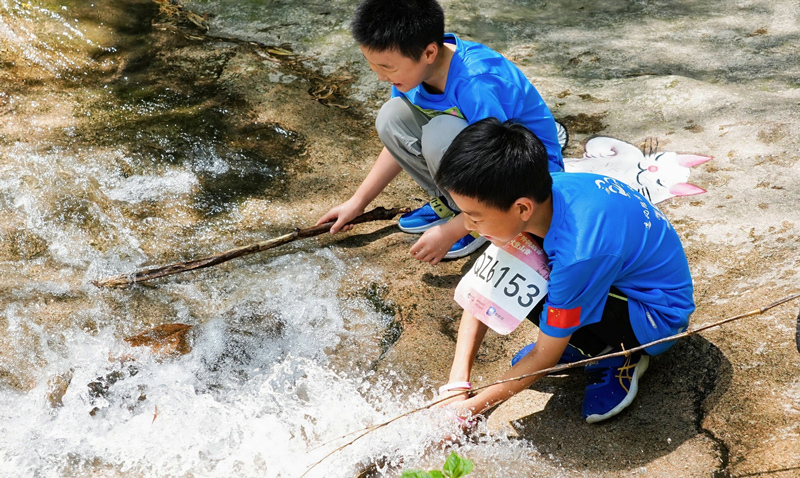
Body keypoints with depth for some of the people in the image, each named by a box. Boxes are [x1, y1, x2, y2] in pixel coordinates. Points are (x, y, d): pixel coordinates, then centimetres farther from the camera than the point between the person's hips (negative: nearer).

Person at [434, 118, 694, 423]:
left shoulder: (577, 254, -39)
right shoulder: (542, 195, -18)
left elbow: (545, 358, -24)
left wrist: (470, 408, -15)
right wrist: (457, 384, -15)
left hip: (659, 315, -7)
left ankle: (619, 355, -5)